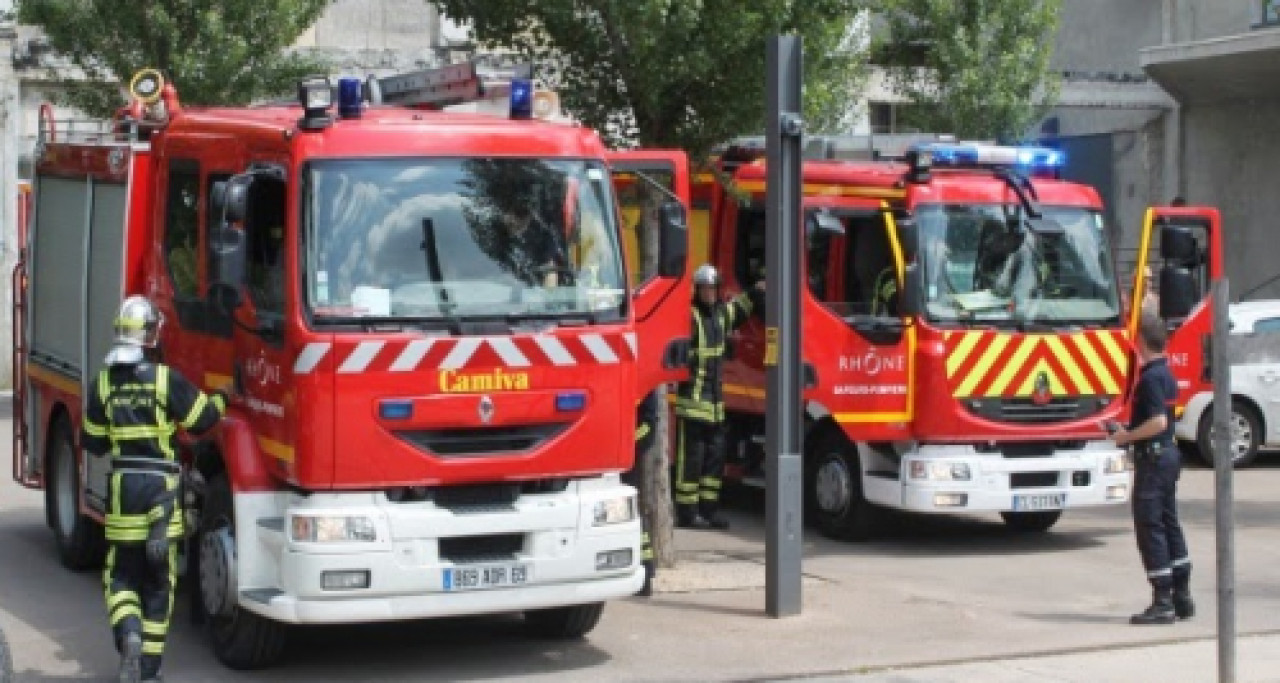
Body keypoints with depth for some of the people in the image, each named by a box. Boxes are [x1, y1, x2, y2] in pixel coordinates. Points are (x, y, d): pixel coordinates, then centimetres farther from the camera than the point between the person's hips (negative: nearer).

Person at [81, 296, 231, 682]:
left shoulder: (103, 384, 2)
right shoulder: (167, 379, -7)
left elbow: (93, 443, 7)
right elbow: (201, 420, -2)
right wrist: (225, 396, 15)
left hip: (121, 489, 2)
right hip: (162, 489, -1)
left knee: (121, 577, 12)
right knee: (159, 582, 9)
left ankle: (128, 635, -16)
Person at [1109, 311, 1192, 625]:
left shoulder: (1150, 377, -19)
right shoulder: (1166, 374, 13)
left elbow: (1158, 421, -27)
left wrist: (1127, 436, -16)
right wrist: (1131, 431, 19)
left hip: (1152, 457, -10)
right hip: (1169, 453, 10)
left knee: (1150, 527, -6)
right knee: (1169, 523, 14)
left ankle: (1162, 602, -6)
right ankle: (1182, 597, 18)